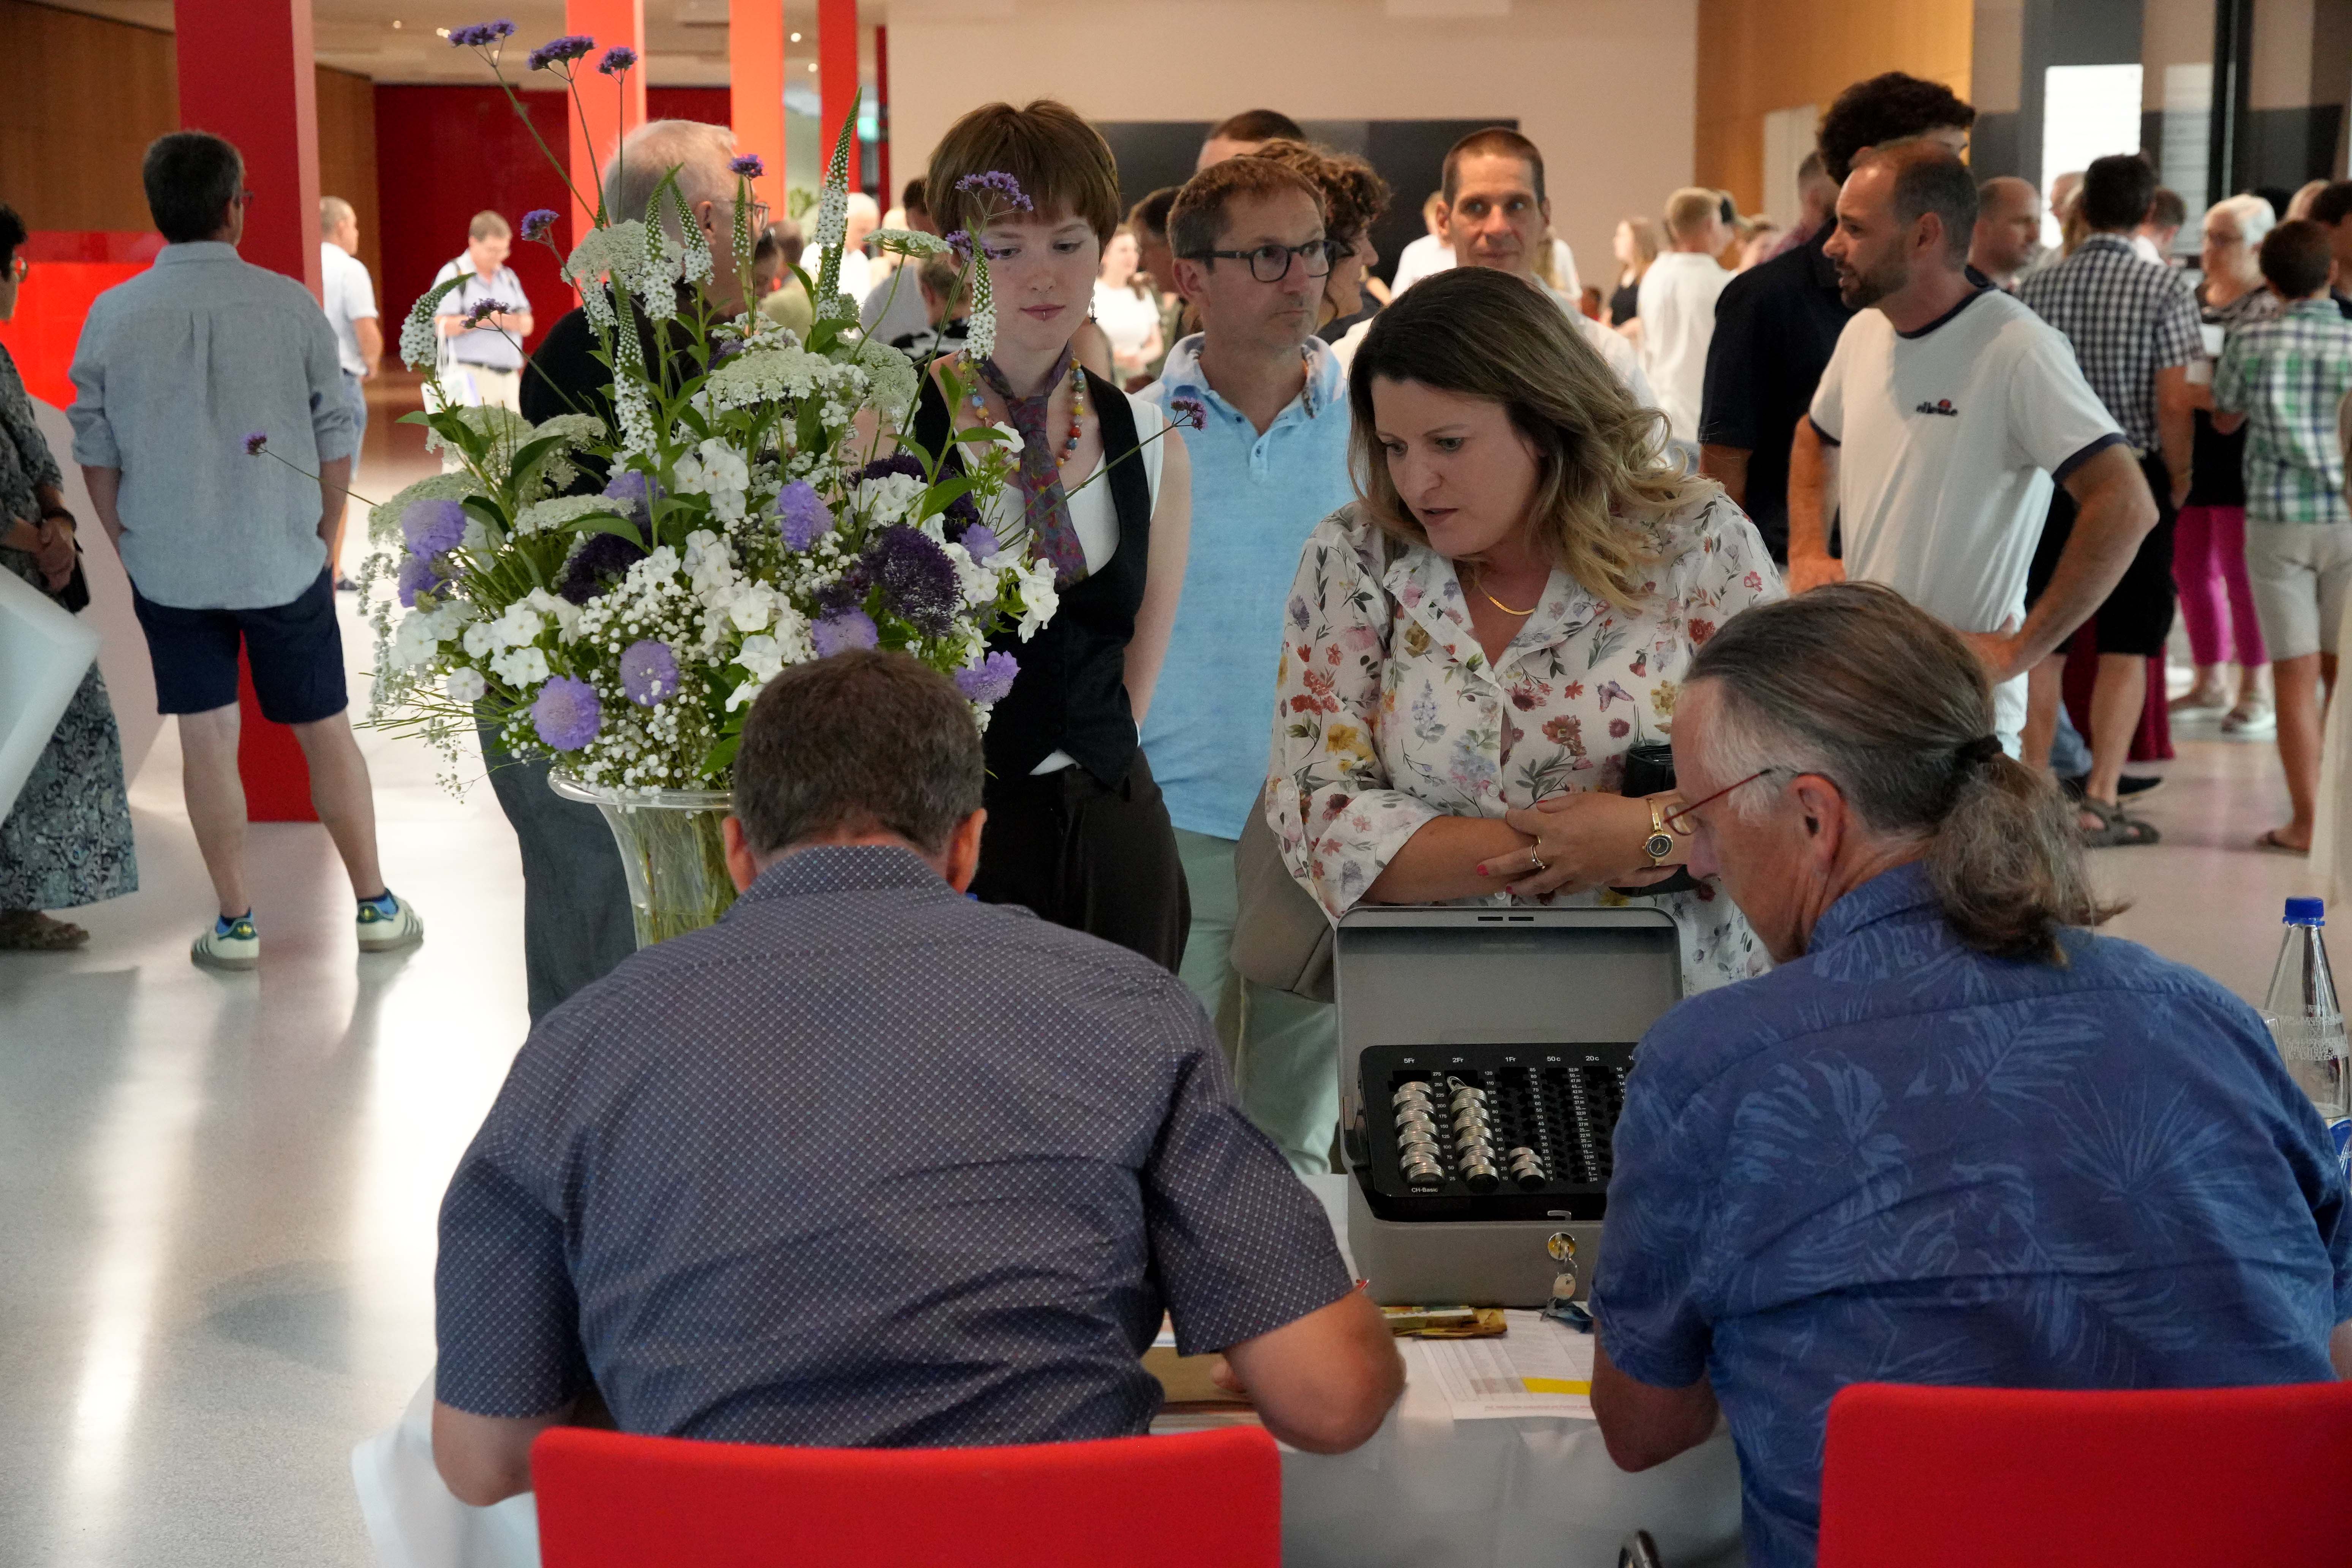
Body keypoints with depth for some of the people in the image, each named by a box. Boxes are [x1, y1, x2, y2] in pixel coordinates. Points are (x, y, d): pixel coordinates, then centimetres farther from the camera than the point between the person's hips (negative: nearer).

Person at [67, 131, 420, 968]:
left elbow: (95, 454, 1)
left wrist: (129, 551, 13)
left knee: (207, 742, 8)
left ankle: (235, 924, 15)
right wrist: (323, 542, 11)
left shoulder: (111, 316, -6)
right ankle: (375, 906, 18)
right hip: (283, 563, -1)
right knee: (326, 731, 10)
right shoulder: (289, 304, -8)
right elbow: (335, 440, -2)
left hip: (168, 571, 1)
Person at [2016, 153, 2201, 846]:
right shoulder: (2165, 288, -9)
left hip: (2051, 479, 3)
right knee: (2125, 648, 4)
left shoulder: (2035, 289, 1)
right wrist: (2178, 483, 0)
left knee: (2043, 645, 10)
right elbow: (2174, 404, -14)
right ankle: (2100, 801, 3)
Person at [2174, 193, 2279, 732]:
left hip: (2239, 460, -7)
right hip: (2186, 456, 7)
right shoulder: (2191, 299, 13)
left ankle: (2257, 692, 9)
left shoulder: (2273, 308, -7)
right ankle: (2209, 683, 22)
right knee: (2191, 571, 10)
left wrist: (2205, 397, -23)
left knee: (2240, 572, -2)